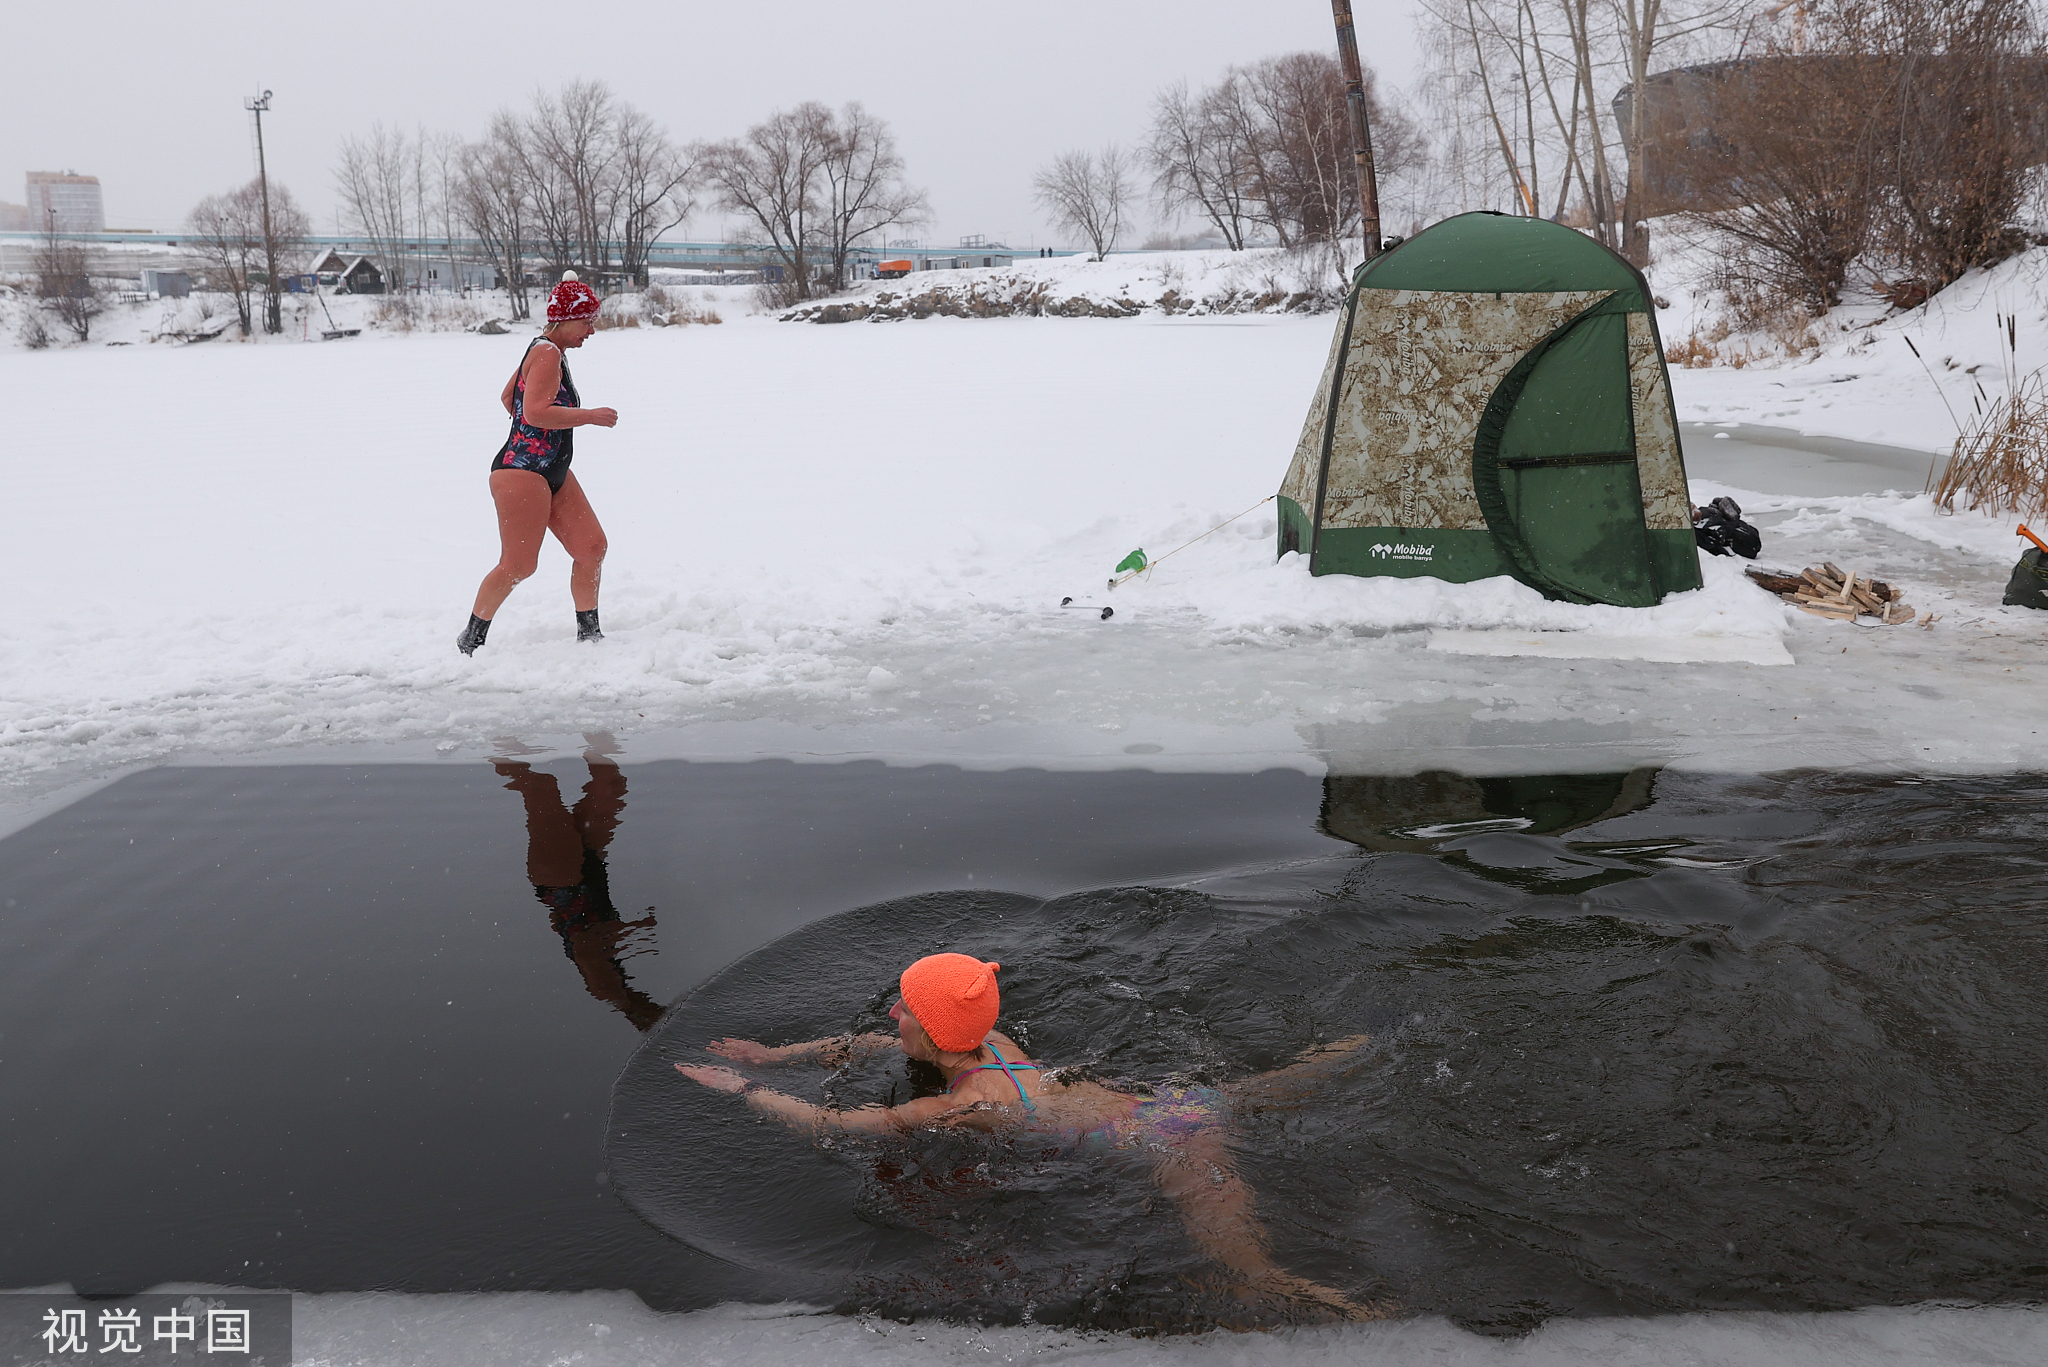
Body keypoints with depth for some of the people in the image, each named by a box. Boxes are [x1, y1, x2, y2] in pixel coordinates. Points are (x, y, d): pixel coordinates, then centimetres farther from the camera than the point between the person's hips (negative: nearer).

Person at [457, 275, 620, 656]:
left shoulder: (545, 351, 16)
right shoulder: (547, 353, -16)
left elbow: (507, 397, 27)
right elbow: (535, 411, -28)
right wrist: (591, 416, -22)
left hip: (553, 474, 10)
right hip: (521, 472, -10)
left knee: (592, 546, 4)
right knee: (518, 565, -8)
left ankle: (588, 632, 13)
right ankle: (471, 639, 8)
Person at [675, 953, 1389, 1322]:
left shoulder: (970, 1103, -23)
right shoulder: (992, 1045, 1)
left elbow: (834, 1125, -19)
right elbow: (858, 1047, 16)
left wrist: (740, 1088, -9)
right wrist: (769, 1055, 14)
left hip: (1167, 1144, -9)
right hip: (1166, 1099, 9)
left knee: (1254, 1284, -24)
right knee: (1269, 1088, 33)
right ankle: (1363, 1047, 50)